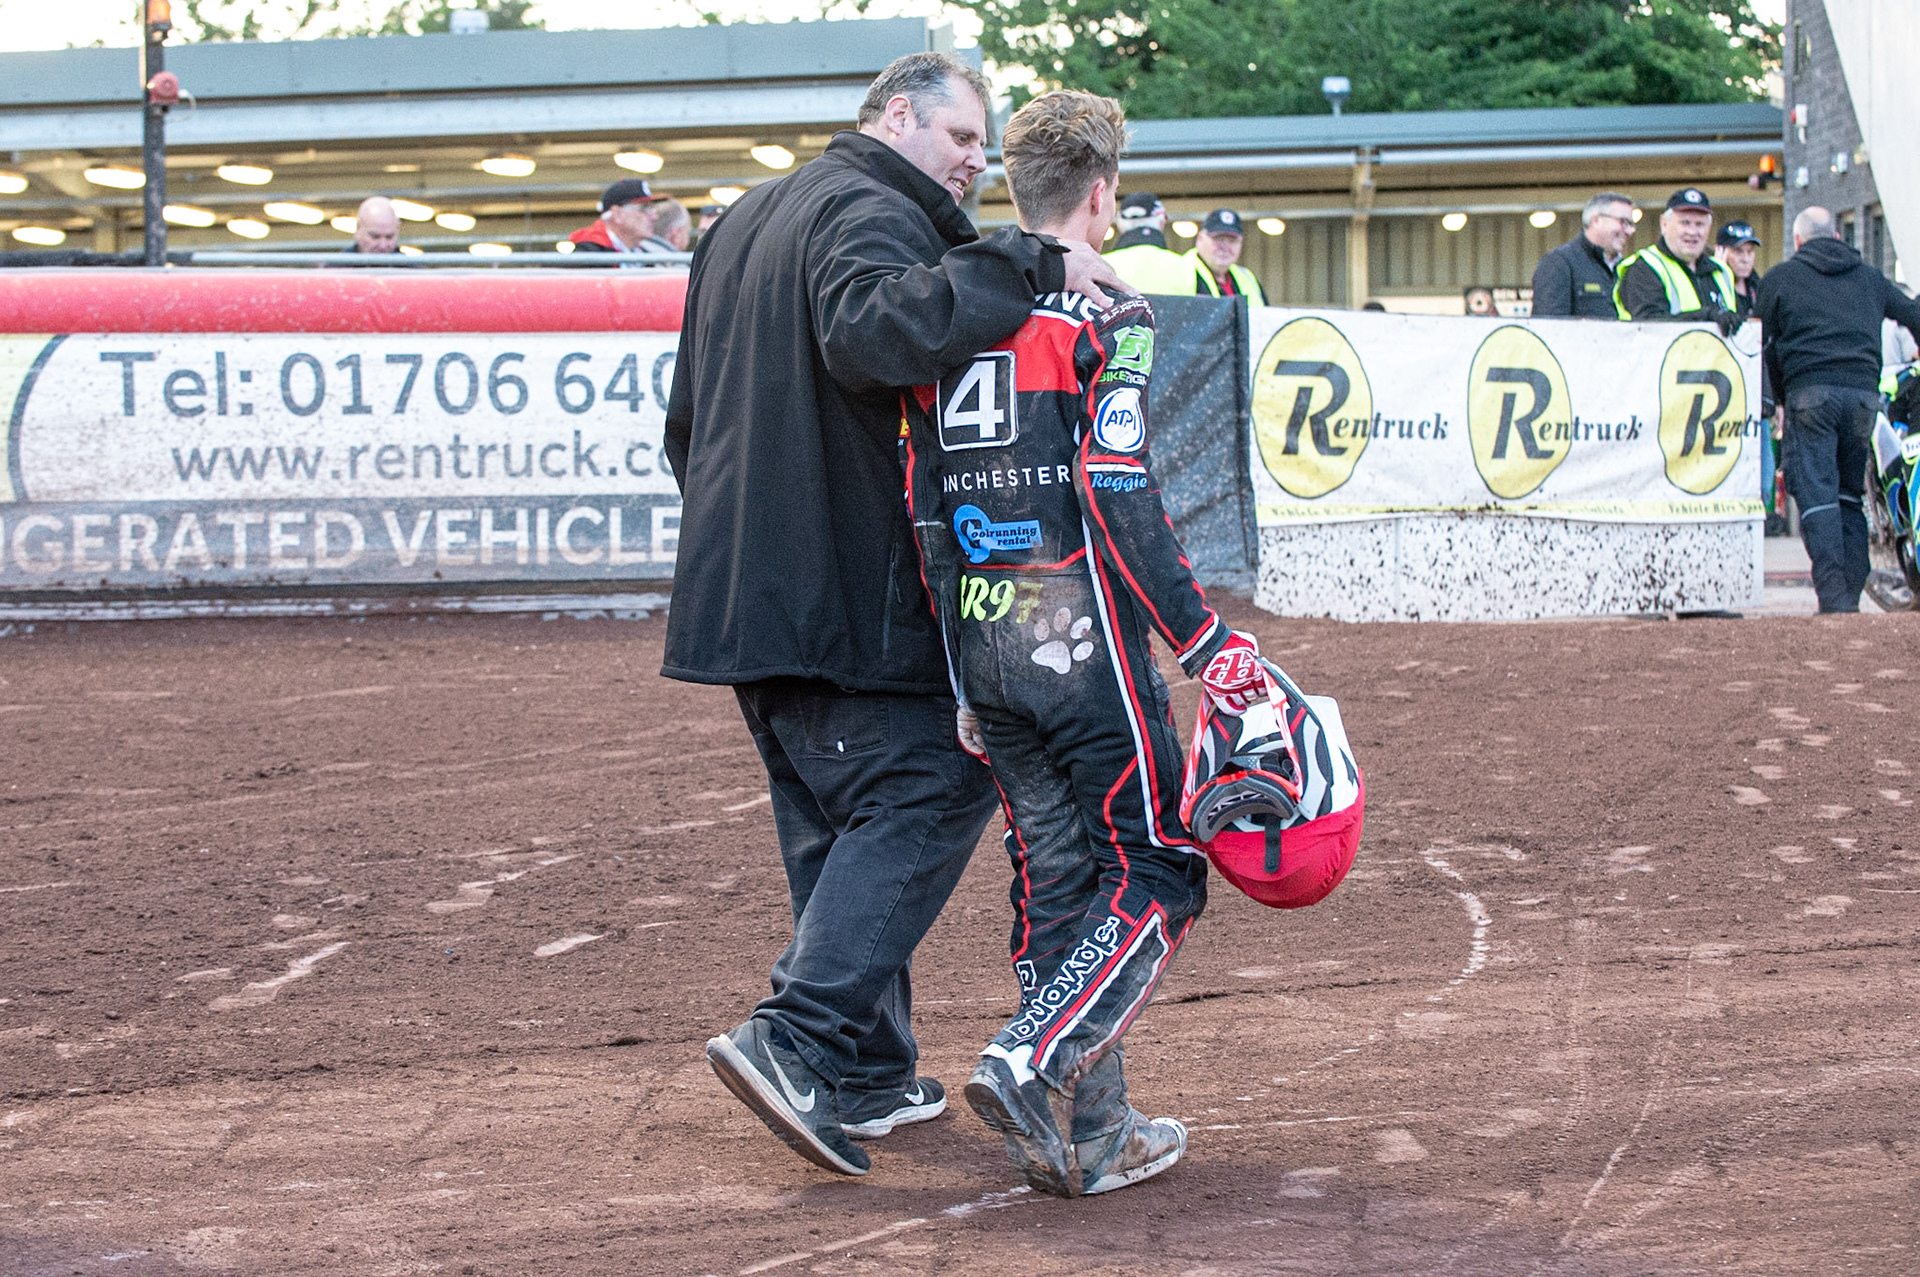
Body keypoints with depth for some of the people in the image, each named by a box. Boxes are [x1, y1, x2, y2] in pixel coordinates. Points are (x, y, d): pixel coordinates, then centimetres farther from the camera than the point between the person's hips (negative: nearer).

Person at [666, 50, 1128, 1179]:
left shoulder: (746, 221, 23)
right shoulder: (871, 212, -9)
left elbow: (687, 421, 28)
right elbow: (872, 329, -34)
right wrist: (1029, 266, -32)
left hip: (744, 595, 10)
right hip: (852, 593, -10)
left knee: (840, 824, 14)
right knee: (925, 794, -8)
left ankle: (871, 1074, 16)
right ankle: (798, 1039, -19)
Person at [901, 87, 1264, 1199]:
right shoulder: (1104, 317, -9)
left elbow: (926, 511, 13)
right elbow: (1120, 502, -18)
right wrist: (1207, 642, -14)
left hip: (981, 642, 7)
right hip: (1083, 638, -7)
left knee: (1057, 884, 13)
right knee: (1156, 874, 4)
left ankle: (1091, 1134, 12)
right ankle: (1033, 1067, -14)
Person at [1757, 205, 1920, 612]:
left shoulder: (1780, 278, 13)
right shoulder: (1869, 277, 22)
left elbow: (1765, 347, 12)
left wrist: (1783, 399, 21)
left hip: (1810, 392, -4)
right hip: (1864, 392, 4)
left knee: (1817, 494, -8)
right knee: (1850, 495, 12)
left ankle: (1834, 597, -21)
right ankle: (1851, 595, 7)